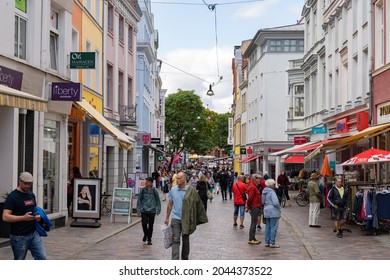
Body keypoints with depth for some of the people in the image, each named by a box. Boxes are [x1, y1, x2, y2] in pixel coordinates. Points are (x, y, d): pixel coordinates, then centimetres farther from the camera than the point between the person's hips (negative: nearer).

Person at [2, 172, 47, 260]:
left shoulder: (31, 195, 10)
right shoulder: (12, 197, -12)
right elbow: (5, 217, -19)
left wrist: (38, 216, 1)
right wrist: (23, 217, -29)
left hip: (34, 233, 6)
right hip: (19, 237, -6)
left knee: (41, 257, -1)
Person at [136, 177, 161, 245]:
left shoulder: (154, 190, -2)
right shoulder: (143, 190, 0)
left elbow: (158, 200, 6)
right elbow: (139, 200, 6)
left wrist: (158, 209, 6)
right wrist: (138, 209, 3)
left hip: (152, 211, 0)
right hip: (144, 211, 0)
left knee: (150, 226, 5)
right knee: (144, 224, -8)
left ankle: (149, 240, 19)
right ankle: (145, 234, 23)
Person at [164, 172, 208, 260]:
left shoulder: (191, 191, -6)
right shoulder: (173, 190, 2)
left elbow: (197, 205, -2)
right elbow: (170, 204, 11)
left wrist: (193, 220, -7)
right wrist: (167, 217, 12)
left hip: (186, 220, -1)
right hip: (175, 219, 1)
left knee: (185, 240, 13)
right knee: (175, 240, -7)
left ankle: (185, 258, 28)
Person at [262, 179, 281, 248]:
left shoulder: (264, 192, 10)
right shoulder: (272, 192, -16)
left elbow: (263, 202, 17)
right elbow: (275, 202, -20)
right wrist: (279, 209, -6)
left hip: (266, 211, 8)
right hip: (273, 212, -8)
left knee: (268, 227, 13)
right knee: (274, 227, -3)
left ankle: (267, 242, 17)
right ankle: (272, 243, -3)